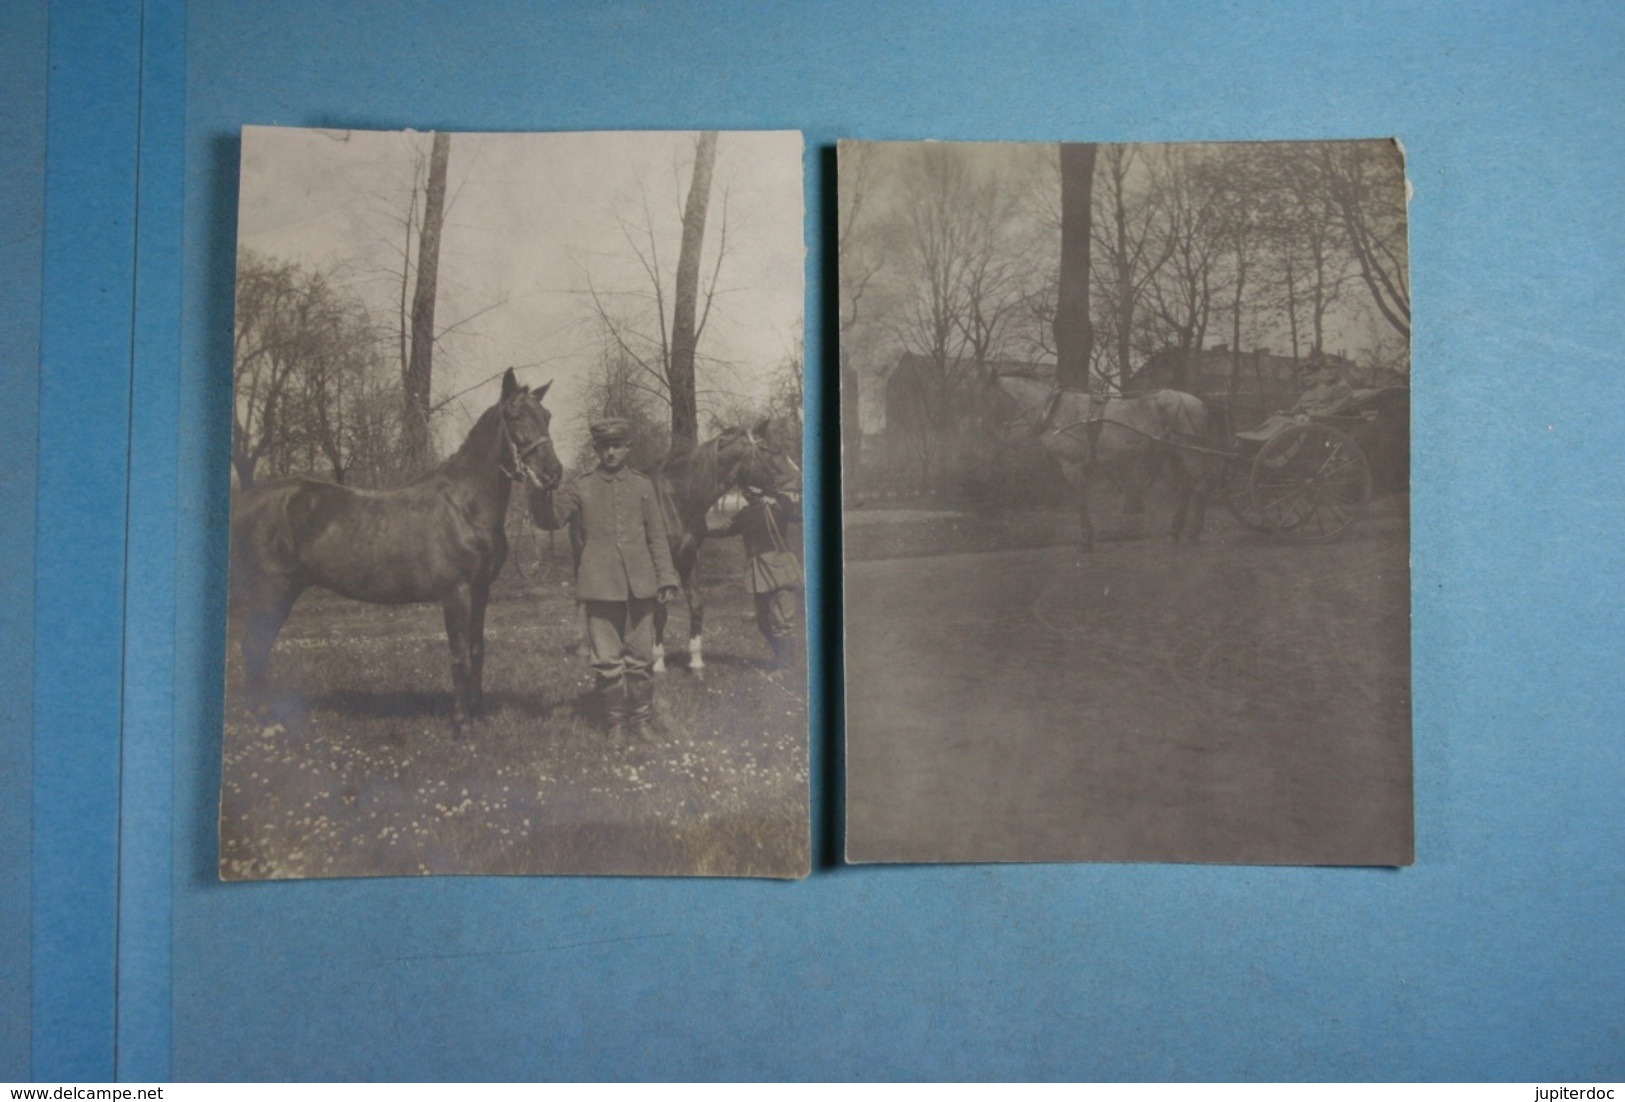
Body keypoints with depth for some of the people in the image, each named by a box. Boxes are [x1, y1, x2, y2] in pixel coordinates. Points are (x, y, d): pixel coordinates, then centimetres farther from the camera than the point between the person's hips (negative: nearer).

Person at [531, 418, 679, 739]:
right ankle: (614, 722, 16)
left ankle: (642, 720, 22)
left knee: (640, 658, 8)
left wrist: (666, 578, 6)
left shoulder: (643, 487, 10)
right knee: (607, 660, 2)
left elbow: (657, 538, 11)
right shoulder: (580, 487, 5)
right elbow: (549, 519, -4)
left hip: (639, 584, 2)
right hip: (600, 586, -1)